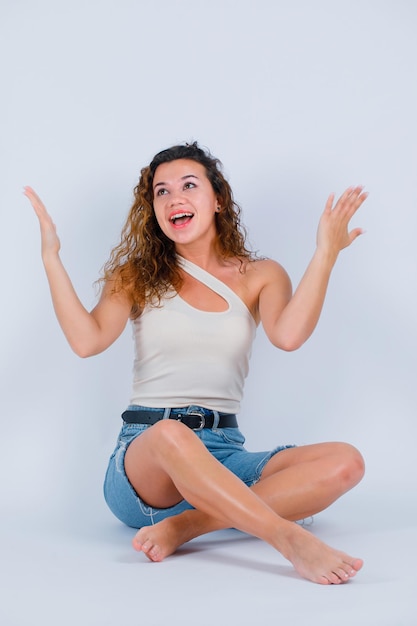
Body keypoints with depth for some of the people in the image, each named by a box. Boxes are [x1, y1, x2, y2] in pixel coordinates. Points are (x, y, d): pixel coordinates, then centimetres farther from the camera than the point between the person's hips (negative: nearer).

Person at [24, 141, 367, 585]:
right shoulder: (137, 275, 12)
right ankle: (291, 540, -39)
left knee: (345, 462, -23)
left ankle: (189, 524, -28)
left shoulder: (260, 276, 12)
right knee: (171, 434, -39)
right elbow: (87, 340, -7)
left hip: (225, 455, 3)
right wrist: (51, 257, -8)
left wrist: (326, 254, -13)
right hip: (143, 460, -2)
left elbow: (288, 335, -11)